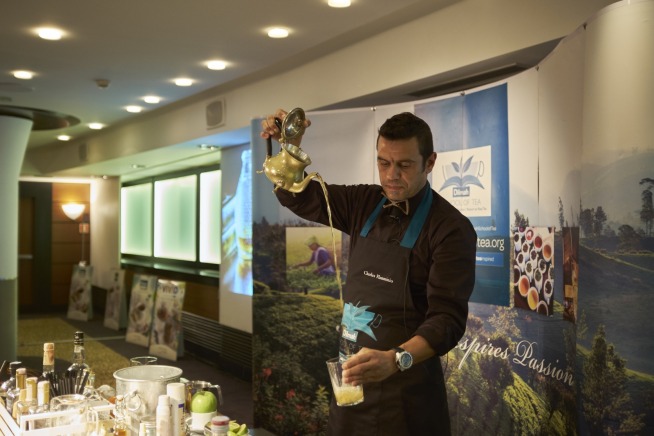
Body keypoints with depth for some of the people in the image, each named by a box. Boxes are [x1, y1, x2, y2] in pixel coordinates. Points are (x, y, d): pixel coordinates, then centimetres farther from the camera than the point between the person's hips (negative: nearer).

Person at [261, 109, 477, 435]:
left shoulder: (452, 229, -16)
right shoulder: (364, 203, 2)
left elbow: (448, 317, -21)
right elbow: (300, 197, 9)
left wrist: (396, 359, -37)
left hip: (405, 387, -5)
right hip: (351, 375, 5)